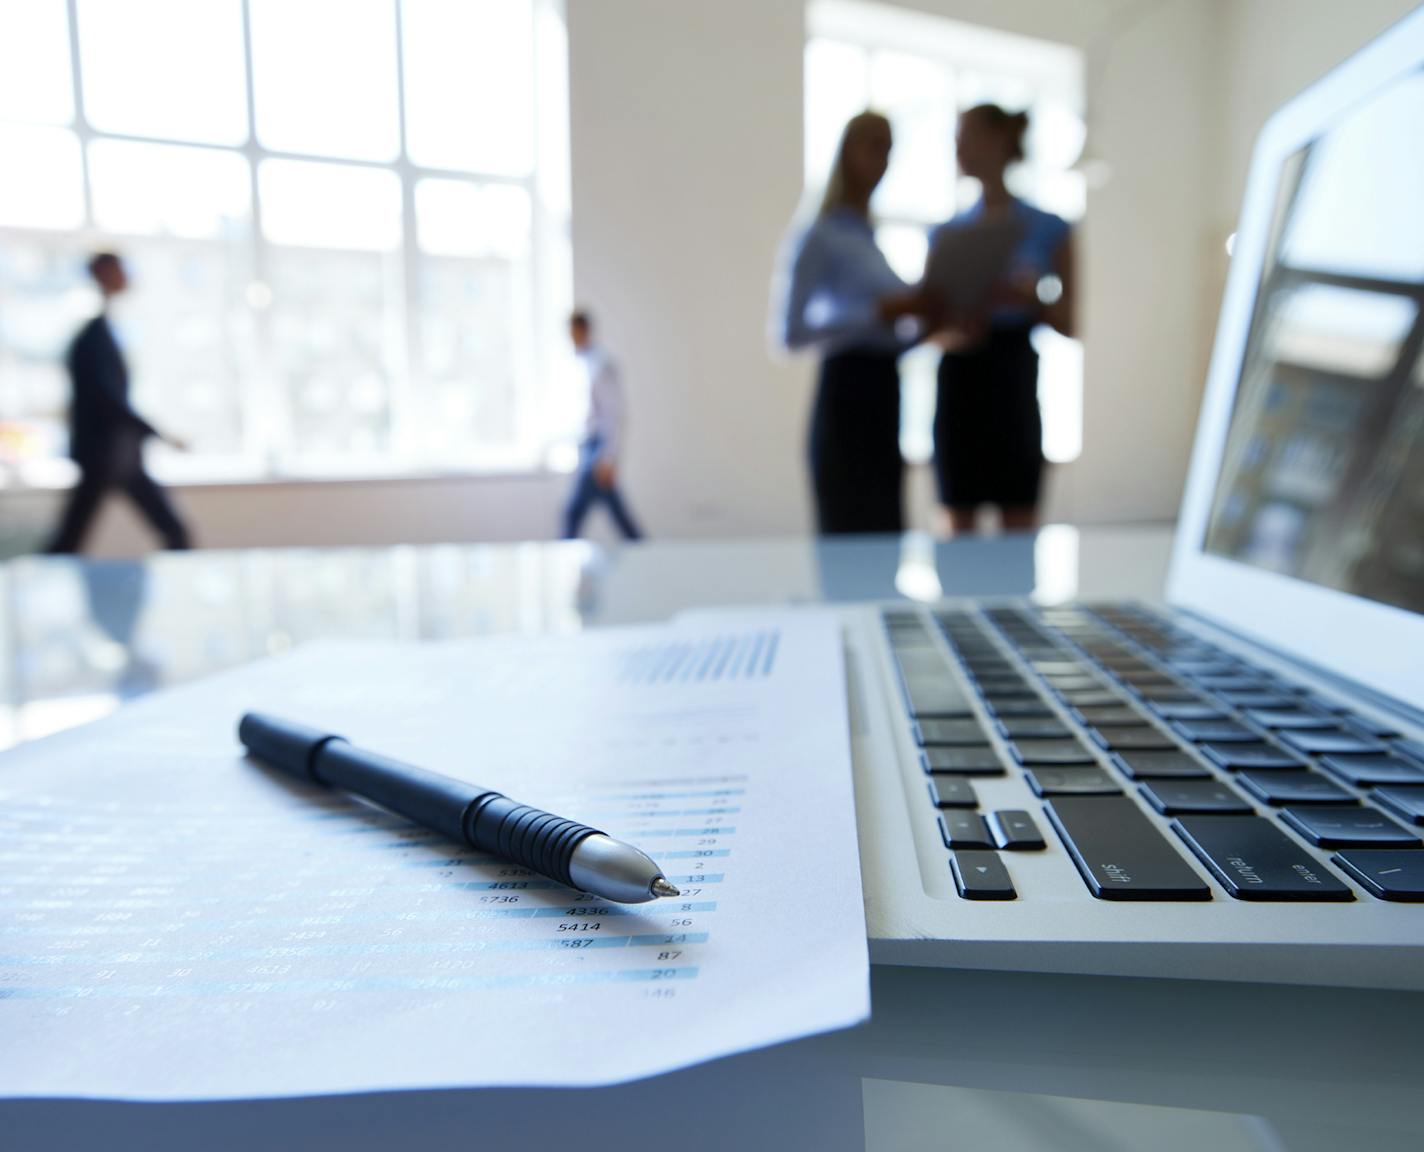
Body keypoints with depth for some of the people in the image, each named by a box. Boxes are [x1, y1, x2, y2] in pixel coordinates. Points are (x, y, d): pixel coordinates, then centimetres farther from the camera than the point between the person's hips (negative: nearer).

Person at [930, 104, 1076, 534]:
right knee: (960, 525, 6)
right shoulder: (948, 232, 9)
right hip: (960, 380, 2)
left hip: (1014, 378, -2)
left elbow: (1066, 324, 4)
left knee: (1020, 524, 0)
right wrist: (953, 334, -14)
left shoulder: (1048, 229, 3)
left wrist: (1030, 298, -15)